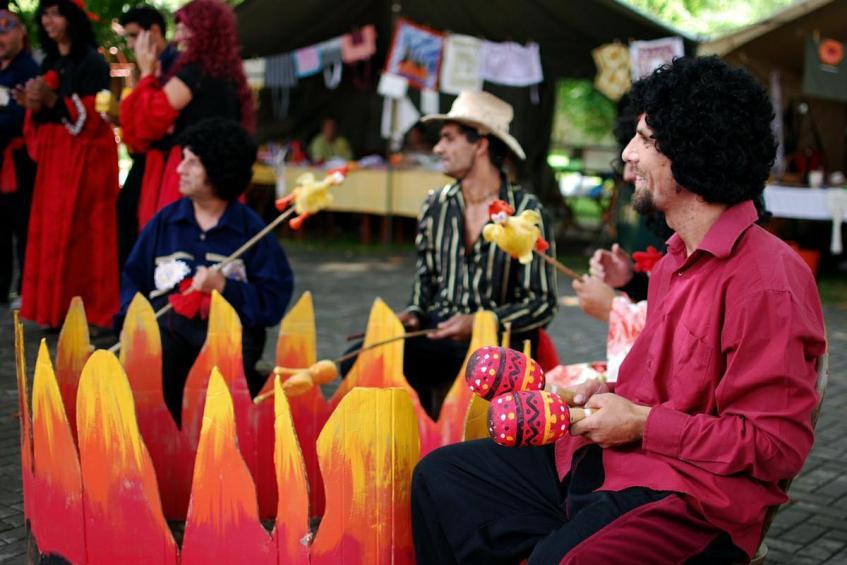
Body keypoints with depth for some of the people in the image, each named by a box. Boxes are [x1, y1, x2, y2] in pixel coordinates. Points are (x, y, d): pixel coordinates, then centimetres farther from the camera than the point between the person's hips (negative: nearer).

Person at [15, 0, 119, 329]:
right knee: (52, 232, 5)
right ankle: (60, 308, 10)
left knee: (80, 232, -8)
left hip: (85, 157, -8)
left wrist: (53, 99, -24)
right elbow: (44, 115, 20)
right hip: (54, 157, 8)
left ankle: (88, 311, -2)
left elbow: (94, 115, -15)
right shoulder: (49, 62, 16)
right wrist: (33, 105, -2)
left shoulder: (91, 60, -8)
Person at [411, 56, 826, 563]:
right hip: (606, 461, 9)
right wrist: (614, 394, 6)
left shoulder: (768, 280, -16)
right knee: (441, 475, 6)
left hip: (696, 494, -9)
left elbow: (777, 445, -19)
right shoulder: (677, 259, 14)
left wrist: (640, 423, -16)